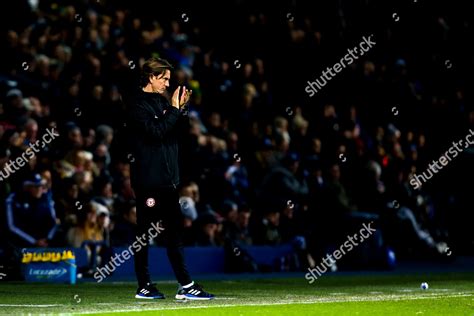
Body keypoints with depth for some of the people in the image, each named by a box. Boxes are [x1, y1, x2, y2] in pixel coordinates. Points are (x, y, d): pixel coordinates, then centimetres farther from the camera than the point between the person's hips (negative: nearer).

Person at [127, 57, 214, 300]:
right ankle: (144, 286, 0)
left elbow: (175, 132, 18)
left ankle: (185, 285, 9)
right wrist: (174, 109, -15)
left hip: (168, 179, 9)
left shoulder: (162, 101, 16)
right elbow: (156, 131, -22)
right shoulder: (138, 105, -10)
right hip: (148, 181, -9)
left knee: (174, 233, 8)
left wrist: (180, 108, 6)